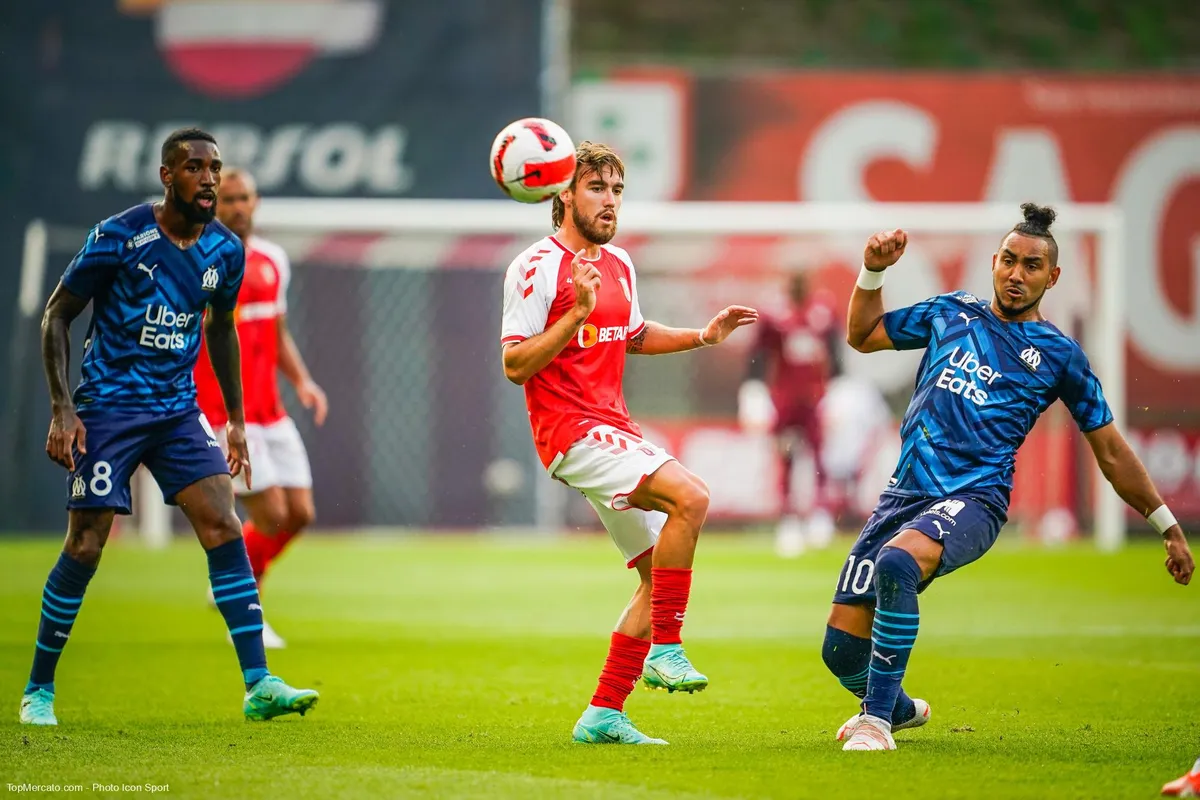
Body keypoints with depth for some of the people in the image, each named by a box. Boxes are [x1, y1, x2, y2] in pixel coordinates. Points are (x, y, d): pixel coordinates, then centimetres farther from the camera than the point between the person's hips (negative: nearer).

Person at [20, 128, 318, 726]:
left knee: (224, 529, -9)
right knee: (85, 547, -5)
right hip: (108, 407, -4)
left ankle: (258, 686, -9)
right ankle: (38, 689, 10)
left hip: (178, 409, 5)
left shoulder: (225, 251, 4)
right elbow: (57, 315, -5)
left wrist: (236, 420, 20)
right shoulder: (118, 237, -12)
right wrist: (62, 408, -12)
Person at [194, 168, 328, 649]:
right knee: (271, 515, -11)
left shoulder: (273, 261, 11)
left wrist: (302, 381, 6)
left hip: (271, 412, 7)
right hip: (224, 415, -7)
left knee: (300, 514, 4)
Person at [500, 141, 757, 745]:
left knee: (660, 574, 6)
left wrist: (704, 335, 20)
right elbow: (515, 364, -15)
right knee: (690, 496, -27)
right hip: (572, 430, -9)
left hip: (614, 429, 9)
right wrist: (577, 313, -24)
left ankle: (603, 715, 10)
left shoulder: (618, 265, 15)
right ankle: (664, 650, -20)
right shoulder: (538, 266, -10)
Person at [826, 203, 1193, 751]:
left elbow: (1111, 452, 14)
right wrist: (873, 271, 12)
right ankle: (899, 710, 31)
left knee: (898, 563, -38)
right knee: (842, 645, -3)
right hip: (905, 493, 4)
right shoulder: (952, 313, 17)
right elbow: (862, 335, 28)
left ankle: (877, 719, -28)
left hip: (973, 499, -4)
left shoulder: (1058, 355, 8)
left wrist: (1169, 527, 15)